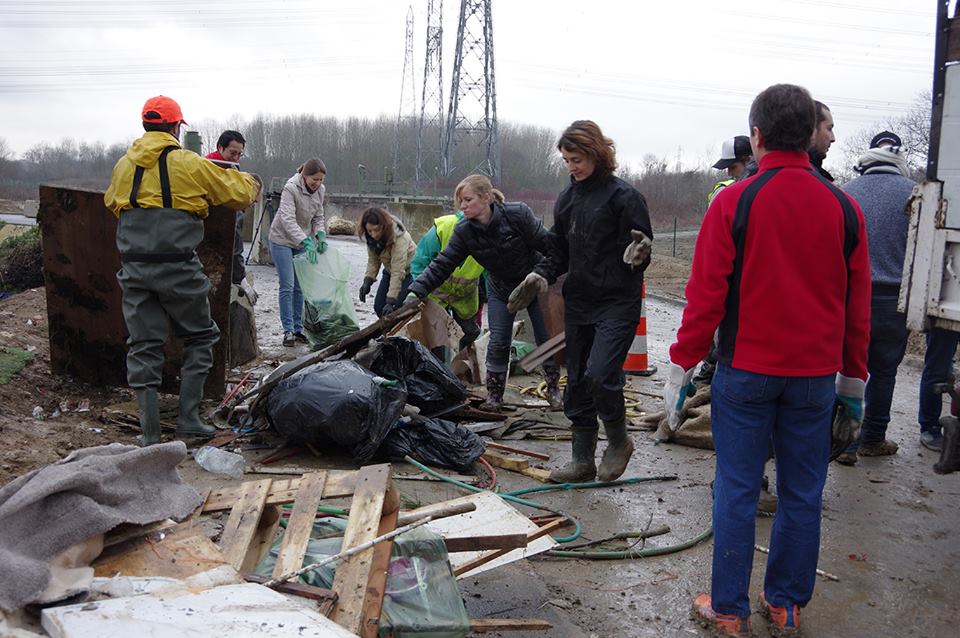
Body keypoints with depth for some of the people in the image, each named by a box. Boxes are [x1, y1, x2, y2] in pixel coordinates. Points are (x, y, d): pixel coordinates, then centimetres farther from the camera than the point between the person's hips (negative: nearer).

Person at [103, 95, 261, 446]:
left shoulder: (124, 164, 10)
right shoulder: (188, 164, -5)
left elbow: (111, 203, 27)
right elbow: (236, 191, 4)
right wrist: (251, 182, 26)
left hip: (134, 268, 4)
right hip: (177, 268, -4)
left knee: (143, 345, 8)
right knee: (200, 336, 13)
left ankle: (150, 433, 9)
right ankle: (188, 417, 10)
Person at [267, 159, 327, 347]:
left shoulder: (320, 190, -5)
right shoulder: (291, 188, -24)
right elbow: (287, 220, -32)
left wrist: (320, 235, -15)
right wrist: (306, 242, -42)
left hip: (303, 241, 6)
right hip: (282, 240, -6)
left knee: (300, 286, 7)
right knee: (287, 286, -7)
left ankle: (298, 329, 14)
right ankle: (288, 331, 0)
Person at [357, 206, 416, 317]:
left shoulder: (399, 238, -34)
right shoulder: (371, 237, -14)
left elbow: (398, 272, -36)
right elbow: (373, 260, -3)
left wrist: (391, 301, -38)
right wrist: (368, 281, -18)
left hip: (409, 270, -7)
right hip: (390, 270, 7)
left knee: (396, 307, -19)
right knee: (379, 306, 2)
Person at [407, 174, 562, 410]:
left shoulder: (518, 214, -27)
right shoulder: (463, 231, -16)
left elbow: (546, 244, -21)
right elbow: (442, 264, -17)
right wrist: (417, 291, -27)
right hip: (501, 289, 2)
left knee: (547, 338, 6)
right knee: (498, 343, -1)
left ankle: (553, 389, 26)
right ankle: (494, 394, 15)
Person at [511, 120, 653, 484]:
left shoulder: (624, 196, -8)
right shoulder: (567, 199, 11)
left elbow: (639, 253, -8)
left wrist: (637, 257, -30)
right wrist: (542, 275, -1)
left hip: (618, 303, -7)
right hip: (578, 302, 7)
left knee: (600, 374, -18)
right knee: (577, 382, 10)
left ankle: (618, 442, 10)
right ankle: (583, 460, 22)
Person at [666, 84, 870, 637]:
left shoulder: (734, 202, -8)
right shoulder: (844, 209, 2)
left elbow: (706, 295, -9)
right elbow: (858, 305, 7)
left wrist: (683, 366, 0)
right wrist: (854, 380, 17)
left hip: (745, 371, -2)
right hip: (816, 377, 3)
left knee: (737, 492, 7)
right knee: (802, 497, 13)